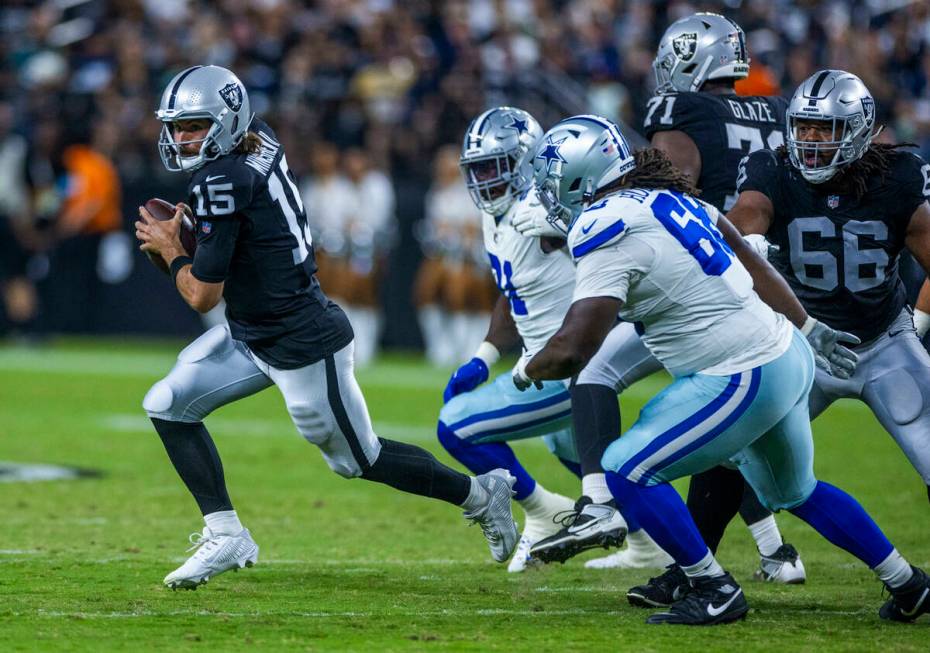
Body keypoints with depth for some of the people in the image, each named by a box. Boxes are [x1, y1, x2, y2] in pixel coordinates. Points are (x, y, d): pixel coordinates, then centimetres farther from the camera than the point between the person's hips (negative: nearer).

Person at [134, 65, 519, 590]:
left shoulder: (223, 181, -25)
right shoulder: (260, 141, 0)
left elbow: (202, 295, -23)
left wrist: (170, 248, -5)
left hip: (303, 349, -10)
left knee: (359, 459, 10)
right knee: (168, 406, 2)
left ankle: (480, 494, 28)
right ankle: (225, 536, 4)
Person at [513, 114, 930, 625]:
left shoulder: (610, 237, -17)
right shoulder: (670, 198, 9)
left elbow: (570, 352, -21)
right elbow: (754, 265, 19)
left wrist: (527, 370, 0)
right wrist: (810, 328, 29)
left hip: (743, 380, -10)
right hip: (789, 356, 10)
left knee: (627, 471, -6)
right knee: (794, 492, 29)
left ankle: (714, 592, 0)